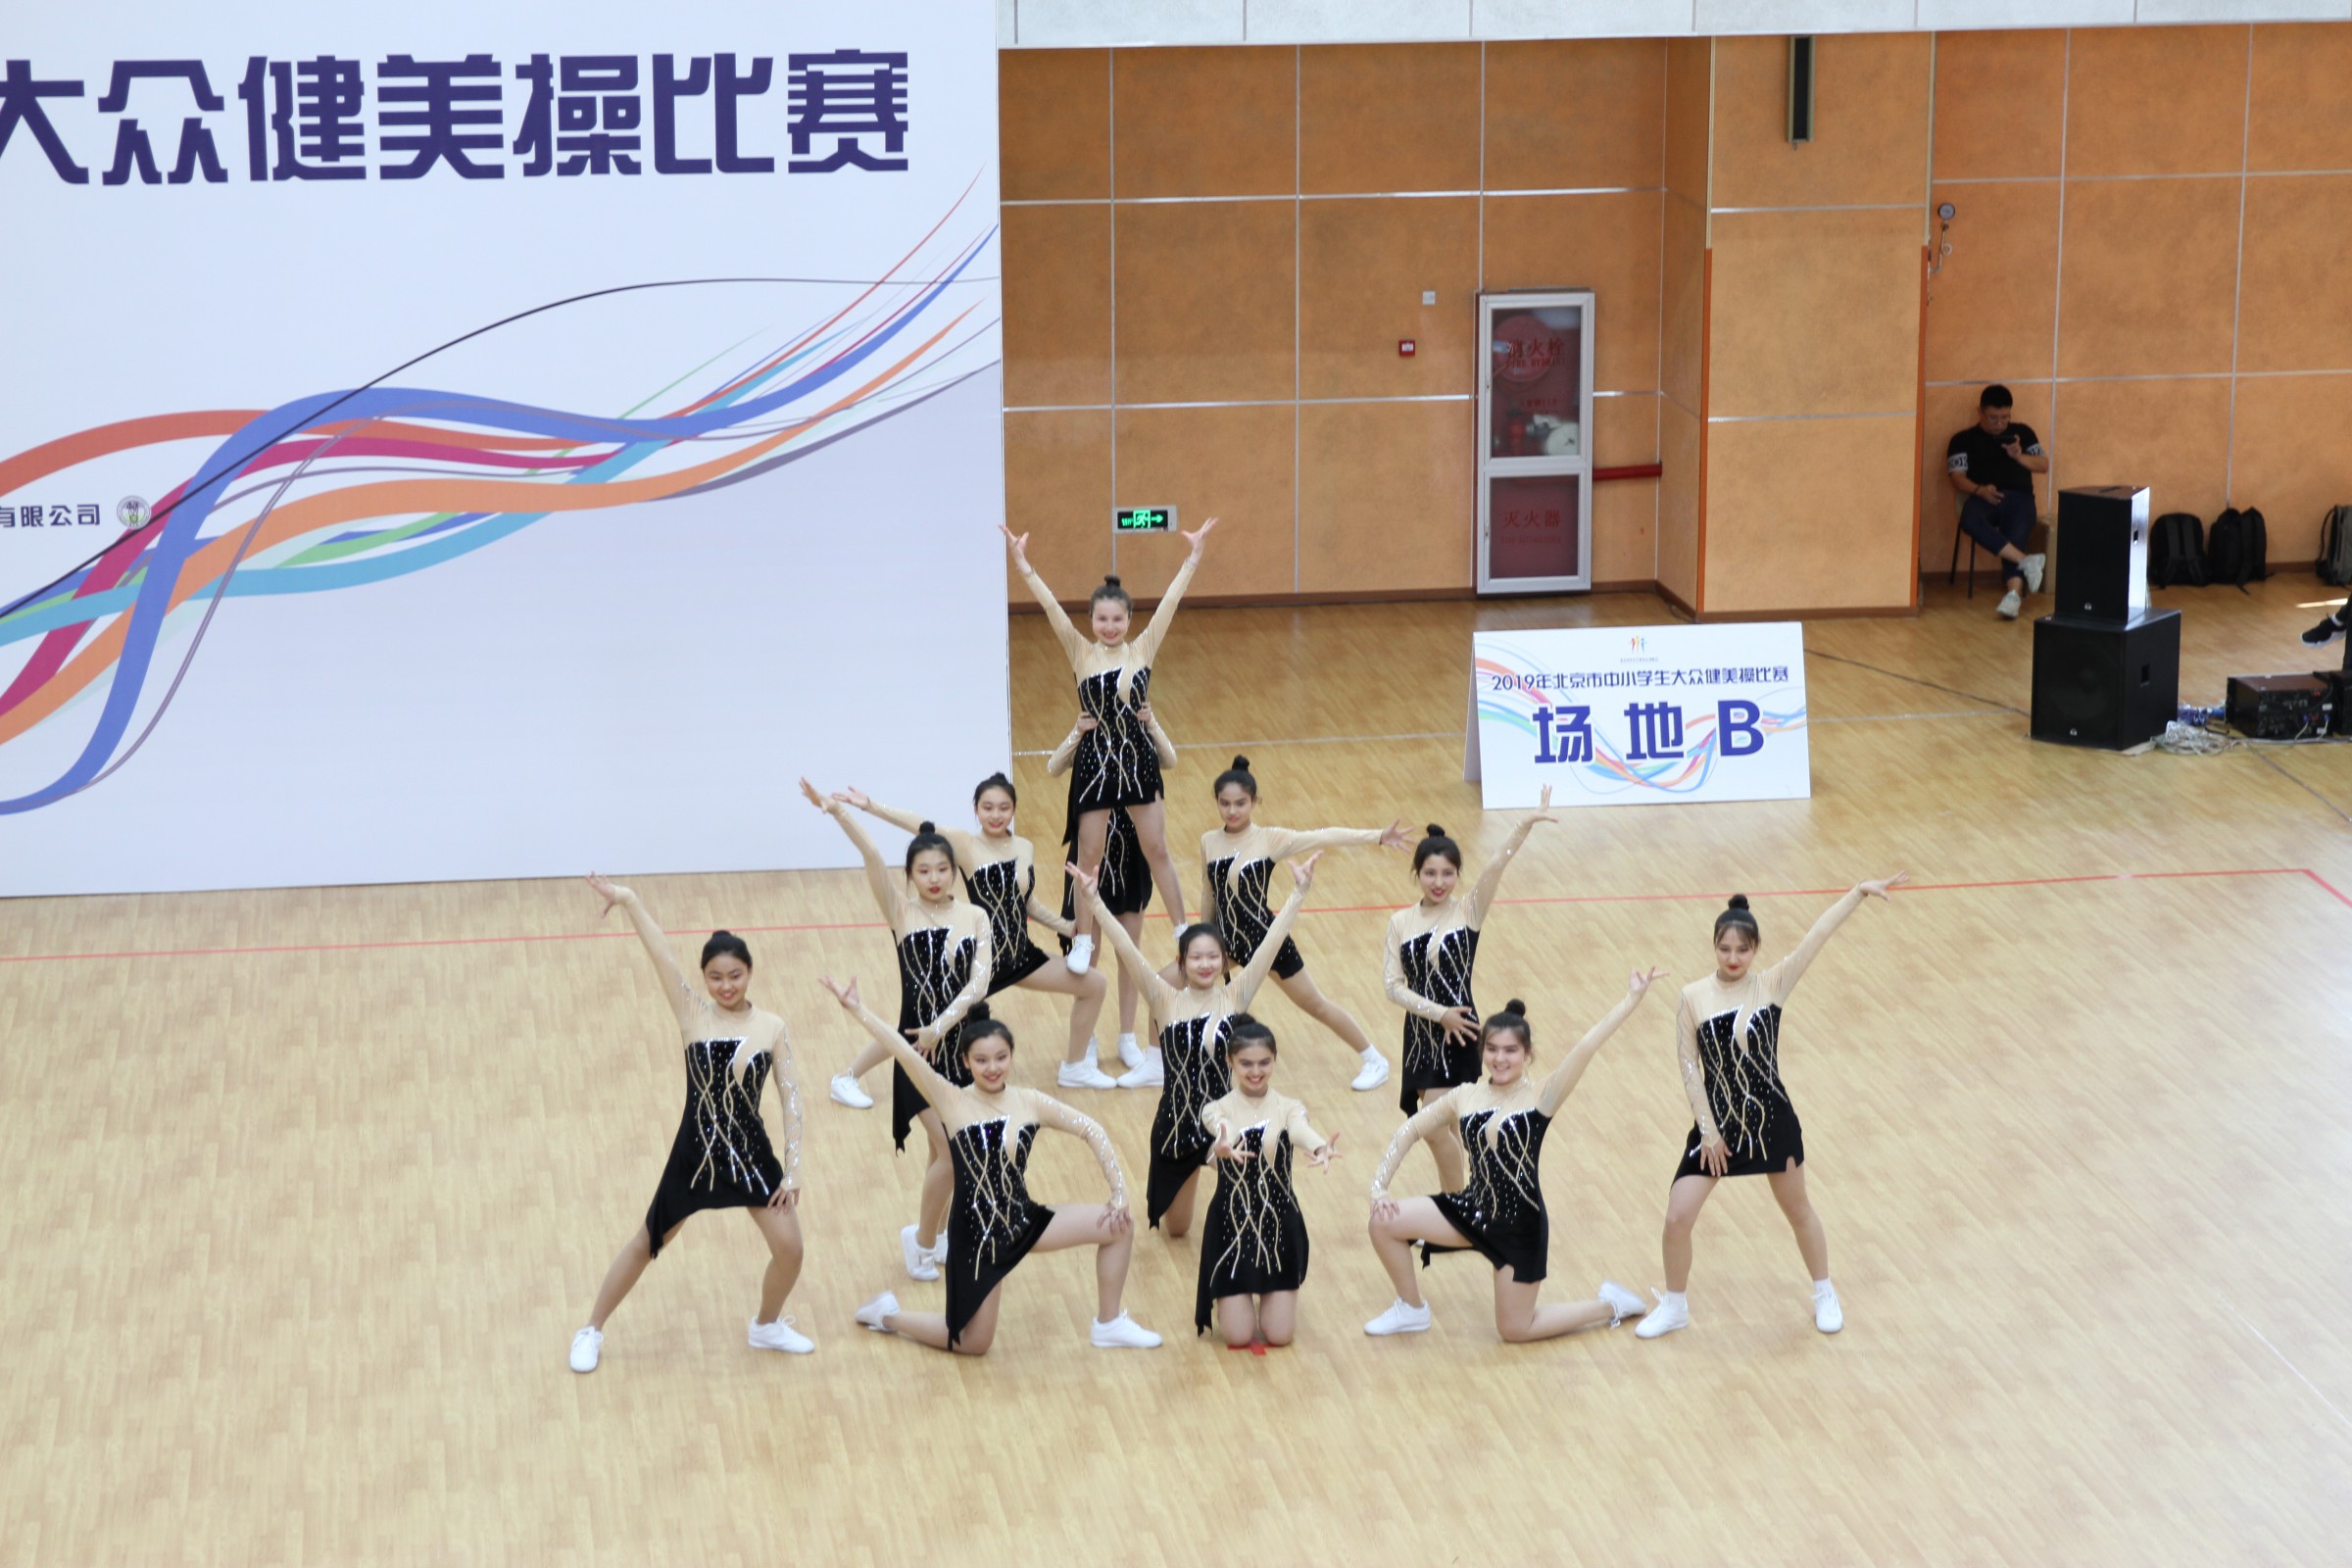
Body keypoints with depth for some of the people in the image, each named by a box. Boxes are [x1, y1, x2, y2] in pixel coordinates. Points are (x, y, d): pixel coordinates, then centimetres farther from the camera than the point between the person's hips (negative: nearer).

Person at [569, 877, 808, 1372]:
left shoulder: (771, 1027, -4)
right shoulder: (693, 1014, -7)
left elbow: (790, 1097, -3)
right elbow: (663, 960, -19)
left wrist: (793, 1169, -8)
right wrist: (631, 903, -30)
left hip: (752, 1154, 1)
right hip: (694, 1154, -1)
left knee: (789, 1246, -3)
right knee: (647, 1243, 10)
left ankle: (767, 1326, 28)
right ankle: (592, 1331, 28)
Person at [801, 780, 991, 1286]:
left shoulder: (975, 918, 0)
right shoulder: (902, 914, -5)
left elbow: (979, 980, -12)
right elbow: (873, 858, -20)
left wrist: (943, 1022, -25)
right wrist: (840, 813, -33)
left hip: (966, 1040, 3)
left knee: (947, 1151, 13)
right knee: (952, 1151, -10)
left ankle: (933, 1235, 32)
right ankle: (923, 1238, 12)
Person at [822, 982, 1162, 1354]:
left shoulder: (1029, 1103, -3)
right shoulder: (952, 1102, -14)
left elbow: (1091, 1131, 3)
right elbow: (904, 1053, -24)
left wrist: (1119, 1191, -2)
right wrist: (856, 1009, -34)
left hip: (1024, 1221, 5)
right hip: (977, 1235, -5)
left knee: (1118, 1225, -2)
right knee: (973, 1344, 4)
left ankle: (1109, 1325, 17)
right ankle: (889, 1315, 29)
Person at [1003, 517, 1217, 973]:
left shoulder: (1143, 649, -1)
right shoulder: (1081, 653, -4)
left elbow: (1170, 602, -6)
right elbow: (1051, 607, -12)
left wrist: (1194, 557, -10)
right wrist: (1023, 565, -20)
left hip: (1139, 759, 1)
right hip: (1095, 761, -1)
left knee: (1156, 849, 9)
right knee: (1090, 855, 7)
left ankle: (1184, 931, 18)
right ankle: (1083, 940, 17)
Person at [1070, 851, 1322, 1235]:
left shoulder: (1235, 997, -6)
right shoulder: (1166, 1001, -7)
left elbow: (1271, 944, -14)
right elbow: (1128, 951, -15)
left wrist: (1298, 894, -23)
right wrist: (1096, 902, -24)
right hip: (1175, 1124, 1)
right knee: (1176, 1228, 18)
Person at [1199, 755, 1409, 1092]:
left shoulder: (1269, 840, -13)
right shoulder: (1208, 842, -2)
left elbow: (1323, 837, -22)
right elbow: (1208, 896, 10)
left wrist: (1377, 836, -31)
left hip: (1264, 938, -5)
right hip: (1226, 939, 5)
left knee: (1315, 1004, 7)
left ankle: (1375, 1061, 23)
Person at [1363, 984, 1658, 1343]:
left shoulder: (1540, 1098, -14)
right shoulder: (1464, 1098, -2)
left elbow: (1585, 1048, -25)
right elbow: (1409, 1131, 5)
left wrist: (1631, 1001, -35)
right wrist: (1379, 1186, -5)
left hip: (1520, 1226, -5)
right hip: (1473, 1210, 5)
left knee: (1515, 1330, 5)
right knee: (1385, 1222, -8)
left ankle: (1608, 1304, 27)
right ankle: (1411, 1310, 17)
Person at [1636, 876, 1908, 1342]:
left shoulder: (1772, 985, -8)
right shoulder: (1694, 997, -7)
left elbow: (1817, 937, -17)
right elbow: (1689, 1066, -6)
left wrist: (1858, 894, -27)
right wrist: (1708, 1129, -10)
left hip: (1772, 1120, 0)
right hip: (1717, 1124, 0)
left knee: (1798, 1210, 17)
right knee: (1677, 1219, -4)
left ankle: (1825, 1293, 40)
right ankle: (1674, 1306, 19)